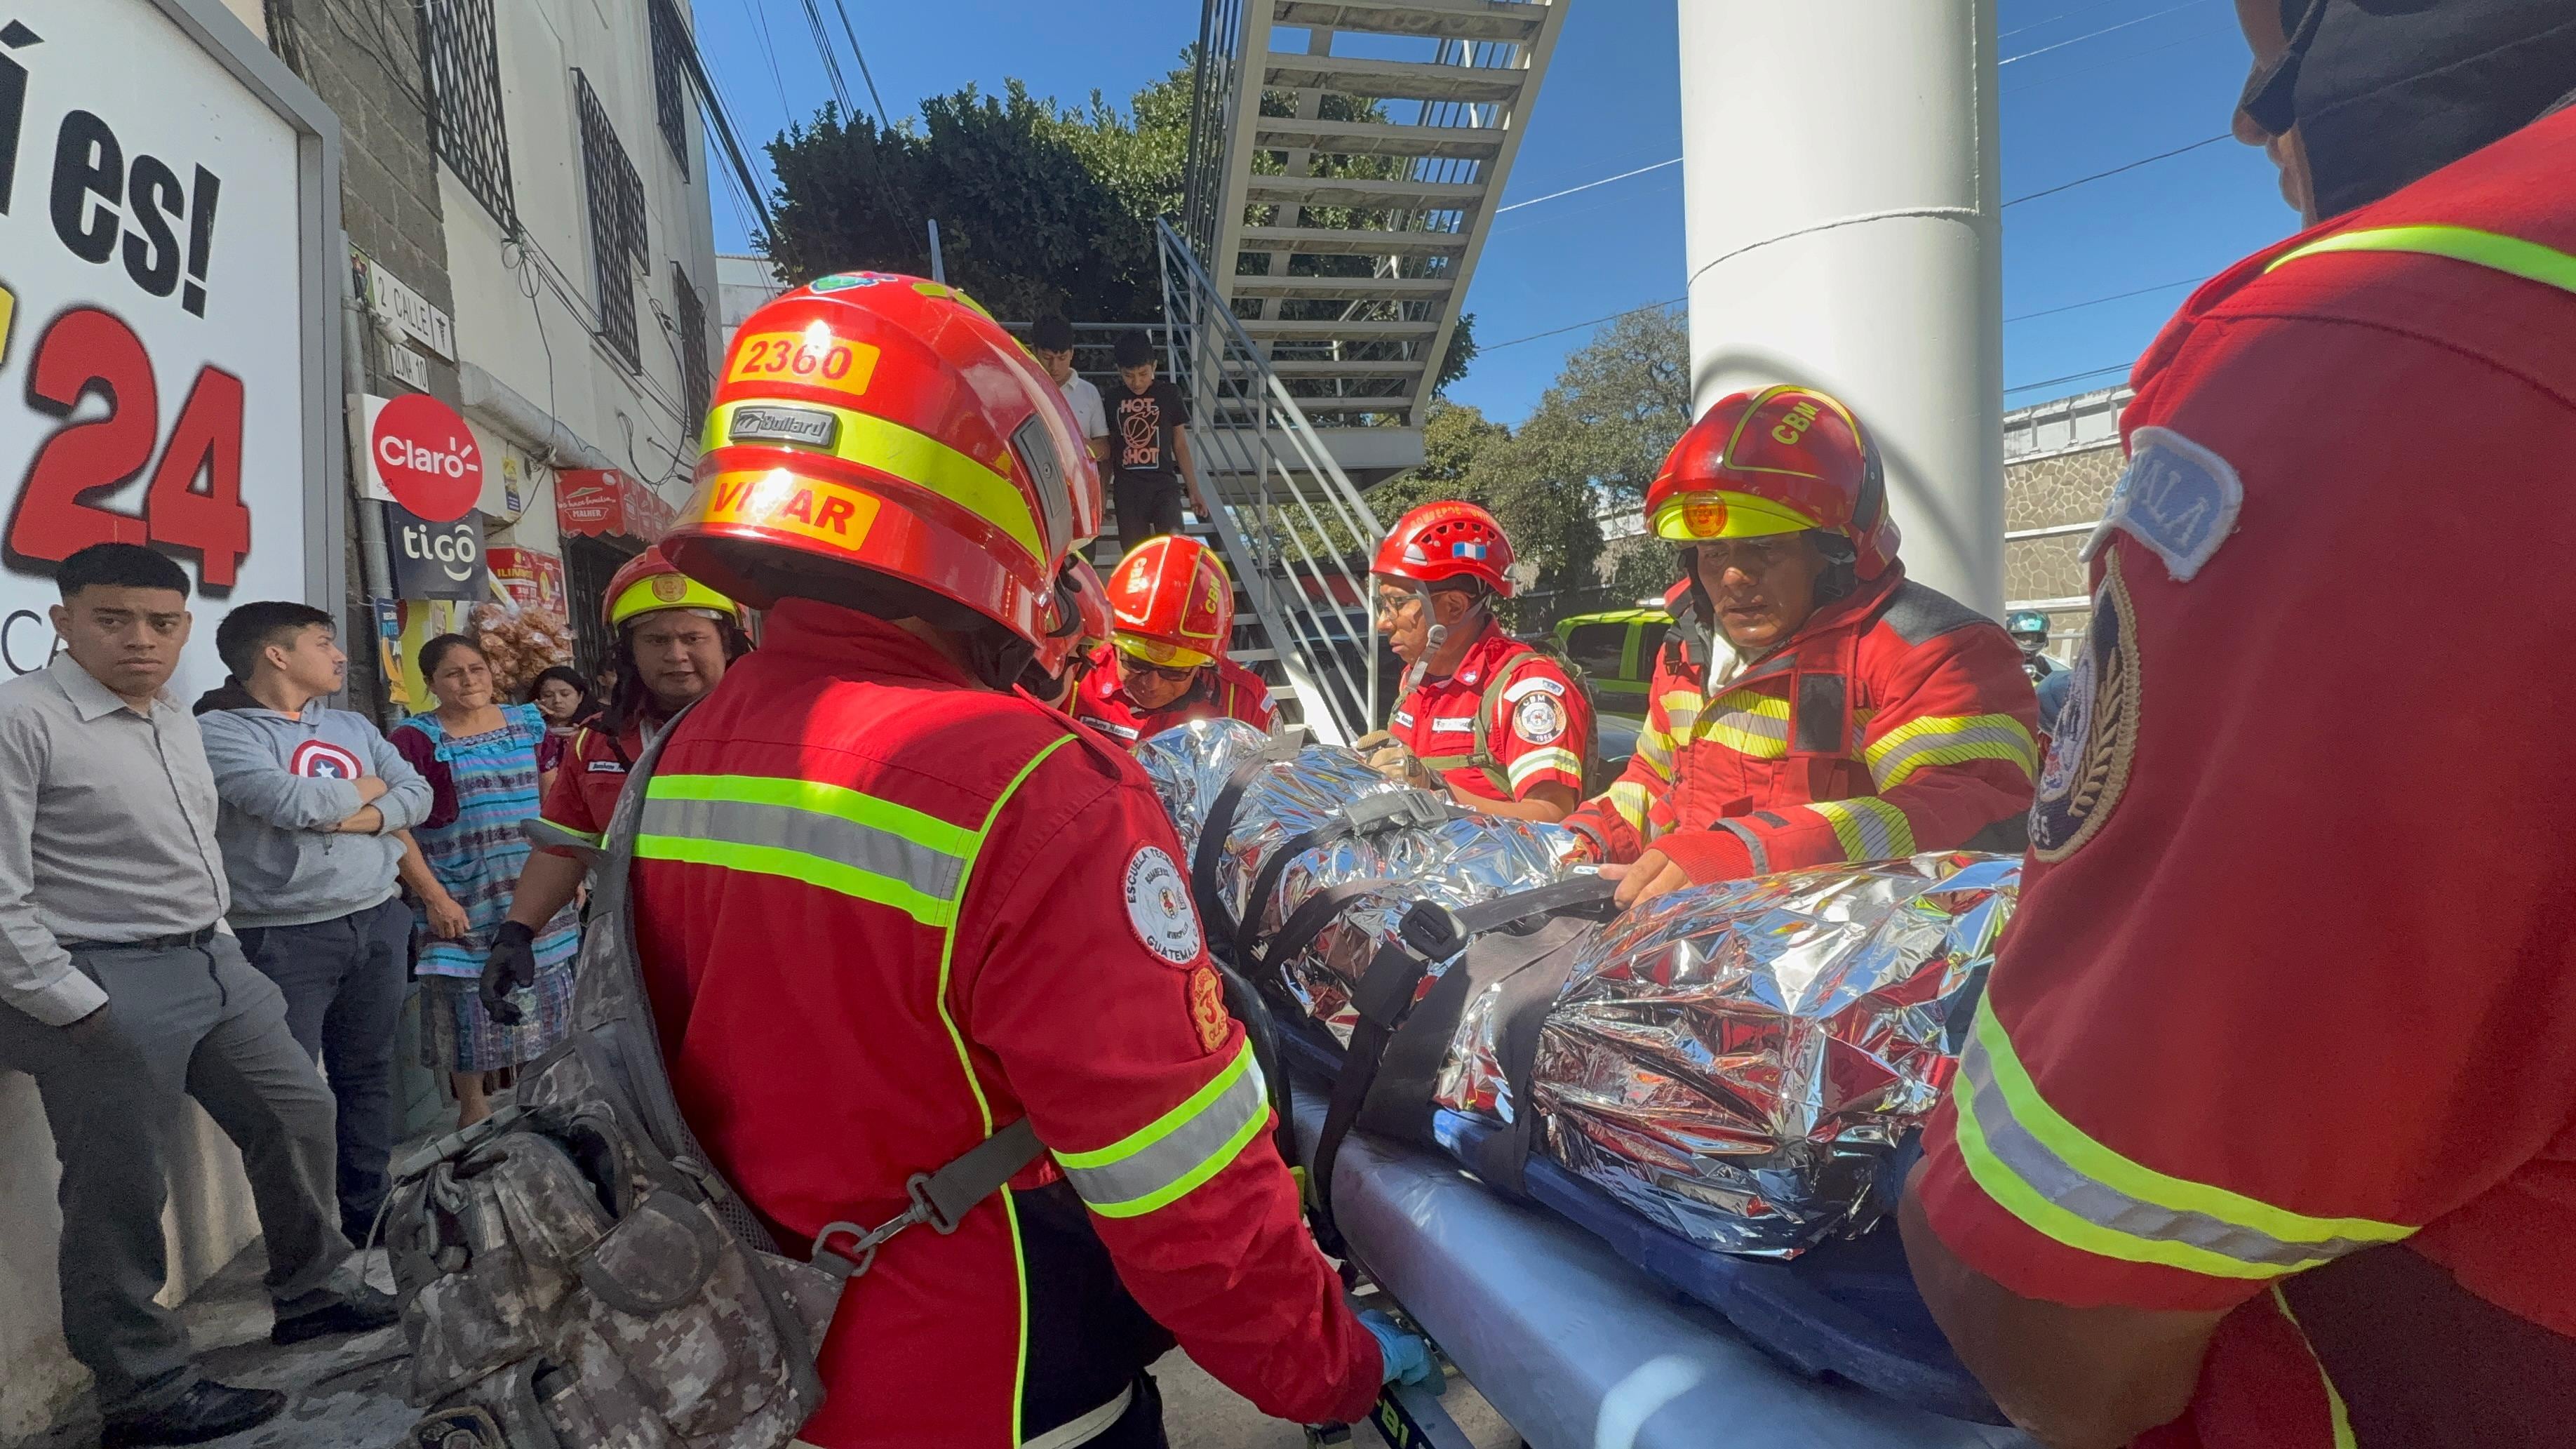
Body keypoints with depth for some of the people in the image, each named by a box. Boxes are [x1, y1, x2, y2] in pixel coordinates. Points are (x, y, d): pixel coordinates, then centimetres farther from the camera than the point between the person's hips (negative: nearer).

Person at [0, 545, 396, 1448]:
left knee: (299, 1112, 16)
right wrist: (73, 1007, -17)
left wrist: (220, 945, 17)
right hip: (104, 988, -8)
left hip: (211, 965, 8)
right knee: (121, 1194, 3)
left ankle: (310, 1291, 36)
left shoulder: (177, 722, 12)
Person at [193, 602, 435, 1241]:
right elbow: (292, 803, -22)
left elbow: (418, 795, 8)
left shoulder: (352, 726, 14)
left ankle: (370, 1218, 28)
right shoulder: (220, 730, -8)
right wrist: (363, 787, -3)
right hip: (285, 936, -6)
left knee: (370, 1074, 15)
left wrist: (370, 817, -12)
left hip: (379, 922, 6)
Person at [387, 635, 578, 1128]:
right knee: (470, 1009, 3)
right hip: (463, 904, -4)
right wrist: (434, 896, -14)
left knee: (540, 1003, 11)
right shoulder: (415, 739, -5)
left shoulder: (527, 724, 8)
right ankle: (473, 1105, 22)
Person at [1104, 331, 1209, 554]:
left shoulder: (1169, 395, 3)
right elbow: (1108, 450, 13)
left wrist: (1194, 490, 6)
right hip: (1127, 489, 2)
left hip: (1164, 484, -1)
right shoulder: (1113, 399, 7)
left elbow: (1180, 445, 8)